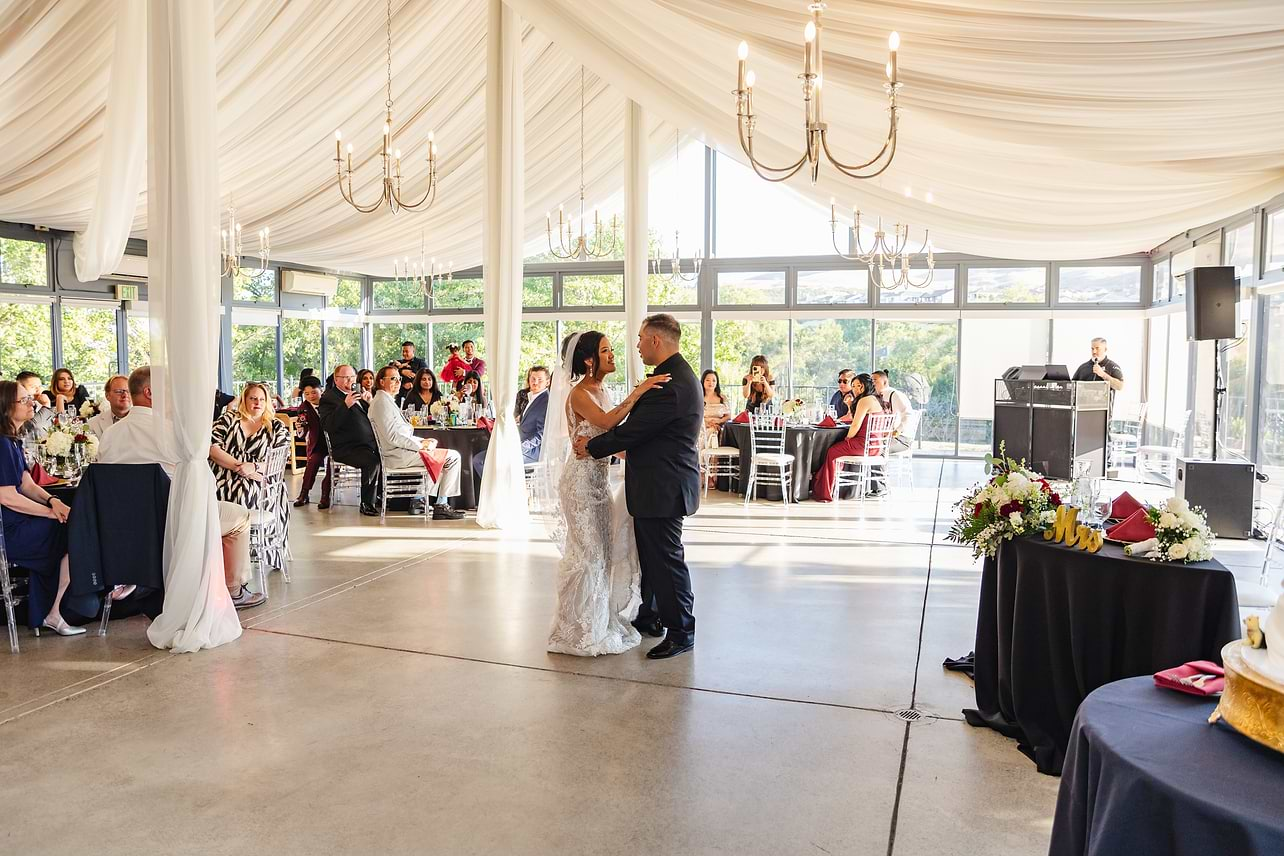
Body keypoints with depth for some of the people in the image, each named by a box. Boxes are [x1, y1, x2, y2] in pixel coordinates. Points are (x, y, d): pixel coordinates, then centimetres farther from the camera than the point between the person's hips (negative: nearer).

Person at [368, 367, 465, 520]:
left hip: (400, 451, 11)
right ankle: (441, 506, -8)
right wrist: (420, 445, -16)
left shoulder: (388, 401, 20)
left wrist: (421, 441, 9)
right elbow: (392, 436, -22)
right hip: (399, 455, -11)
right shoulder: (382, 402, -14)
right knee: (453, 457, -12)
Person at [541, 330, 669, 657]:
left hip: (600, 478, 8)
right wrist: (638, 392, -31)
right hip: (582, 479, -8)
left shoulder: (602, 391, 11)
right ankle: (579, 632, 12)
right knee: (587, 554, -1)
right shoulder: (578, 394, -15)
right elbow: (606, 422, -32)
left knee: (604, 551, 14)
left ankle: (601, 622, 27)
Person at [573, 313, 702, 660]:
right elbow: (641, 424, 16)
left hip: (663, 486, -11)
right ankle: (650, 616, 35)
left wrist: (590, 447, -8)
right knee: (649, 554, 21)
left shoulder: (671, 384, -23)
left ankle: (680, 630, 12)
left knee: (666, 558, 0)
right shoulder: (676, 374, 12)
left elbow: (634, 430, -21)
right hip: (659, 482, 11)